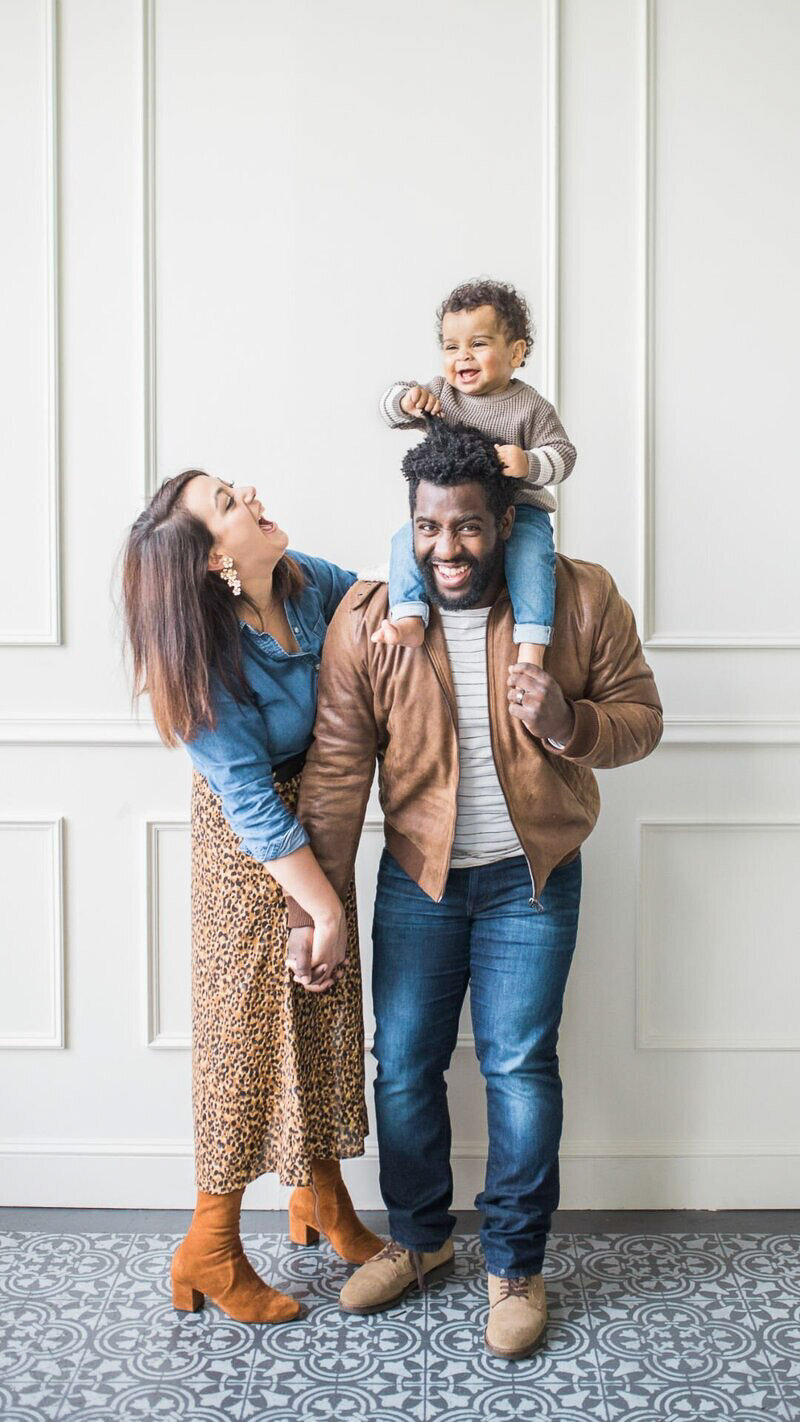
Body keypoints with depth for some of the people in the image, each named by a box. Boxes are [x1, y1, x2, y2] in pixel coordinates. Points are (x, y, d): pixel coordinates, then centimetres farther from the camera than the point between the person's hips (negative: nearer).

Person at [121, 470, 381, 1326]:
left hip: (319, 826, 7)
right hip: (250, 852, -7)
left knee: (328, 1015, 16)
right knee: (247, 1030, 4)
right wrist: (324, 908, -20)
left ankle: (321, 1200, 37)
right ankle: (211, 1248, 22)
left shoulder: (309, 584, -7)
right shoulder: (210, 662, -26)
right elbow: (253, 804, -24)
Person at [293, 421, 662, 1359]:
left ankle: (516, 1264, 25)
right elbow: (337, 767, -8)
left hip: (532, 877, -1)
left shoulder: (581, 598, -11)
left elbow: (641, 719, -3)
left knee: (520, 1068, 3)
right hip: (416, 876, 2)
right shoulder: (367, 616, -10)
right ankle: (418, 1239, 34)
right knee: (403, 1064, 9)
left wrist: (570, 723, -26)